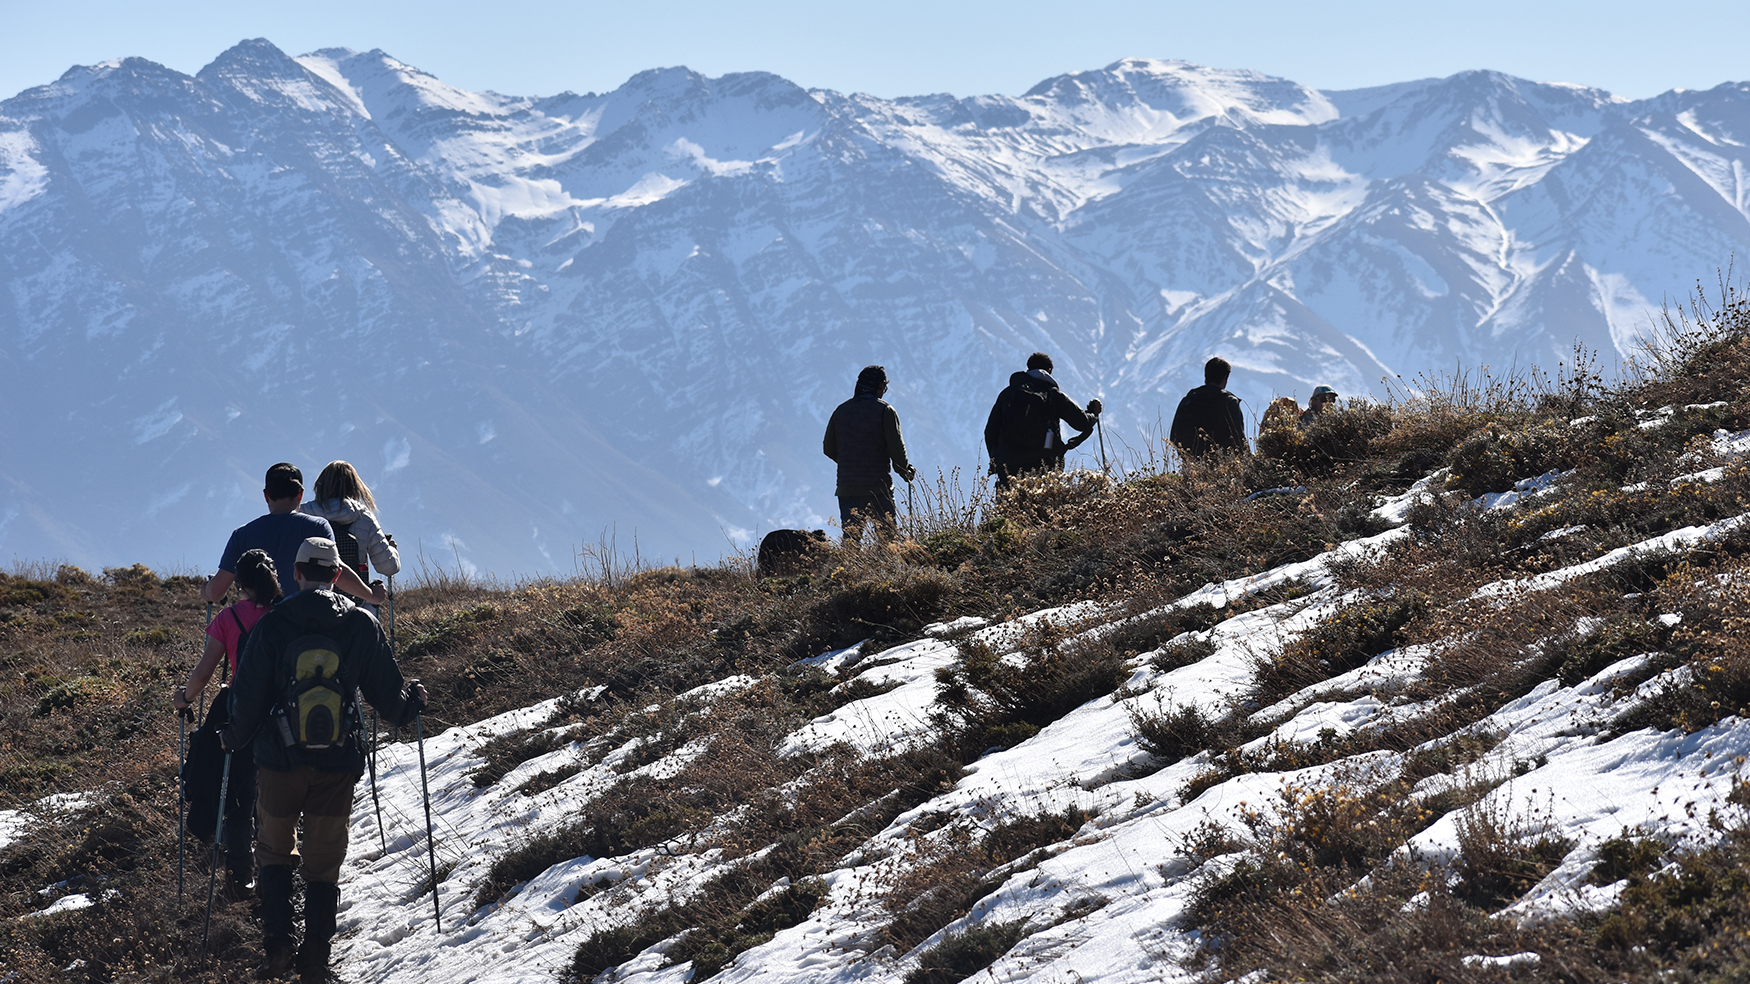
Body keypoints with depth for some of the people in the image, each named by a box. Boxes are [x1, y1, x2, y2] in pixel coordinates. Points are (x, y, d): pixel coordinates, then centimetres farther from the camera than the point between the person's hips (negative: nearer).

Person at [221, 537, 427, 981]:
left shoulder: (272, 624, -6)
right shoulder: (362, 624, -2)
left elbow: (249, 694, -3)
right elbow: (386, 693, 5)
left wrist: (235, 737, 15)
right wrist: (411, 705, 28)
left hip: (280, 760, -1)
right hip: (339, 762, 1)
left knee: (274, 852, 16)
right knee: (323, 861, 11)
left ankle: (277, 945, 0)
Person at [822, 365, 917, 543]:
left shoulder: (841, 410, 10)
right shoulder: (885, 411, -5)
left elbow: (828, 449, 14)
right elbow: (896, 448, -9)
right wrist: (906, 471, 8)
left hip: (846, 488, 4)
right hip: (878, 487, -4)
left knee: (850, 538, 4)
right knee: (887, 536, 0)